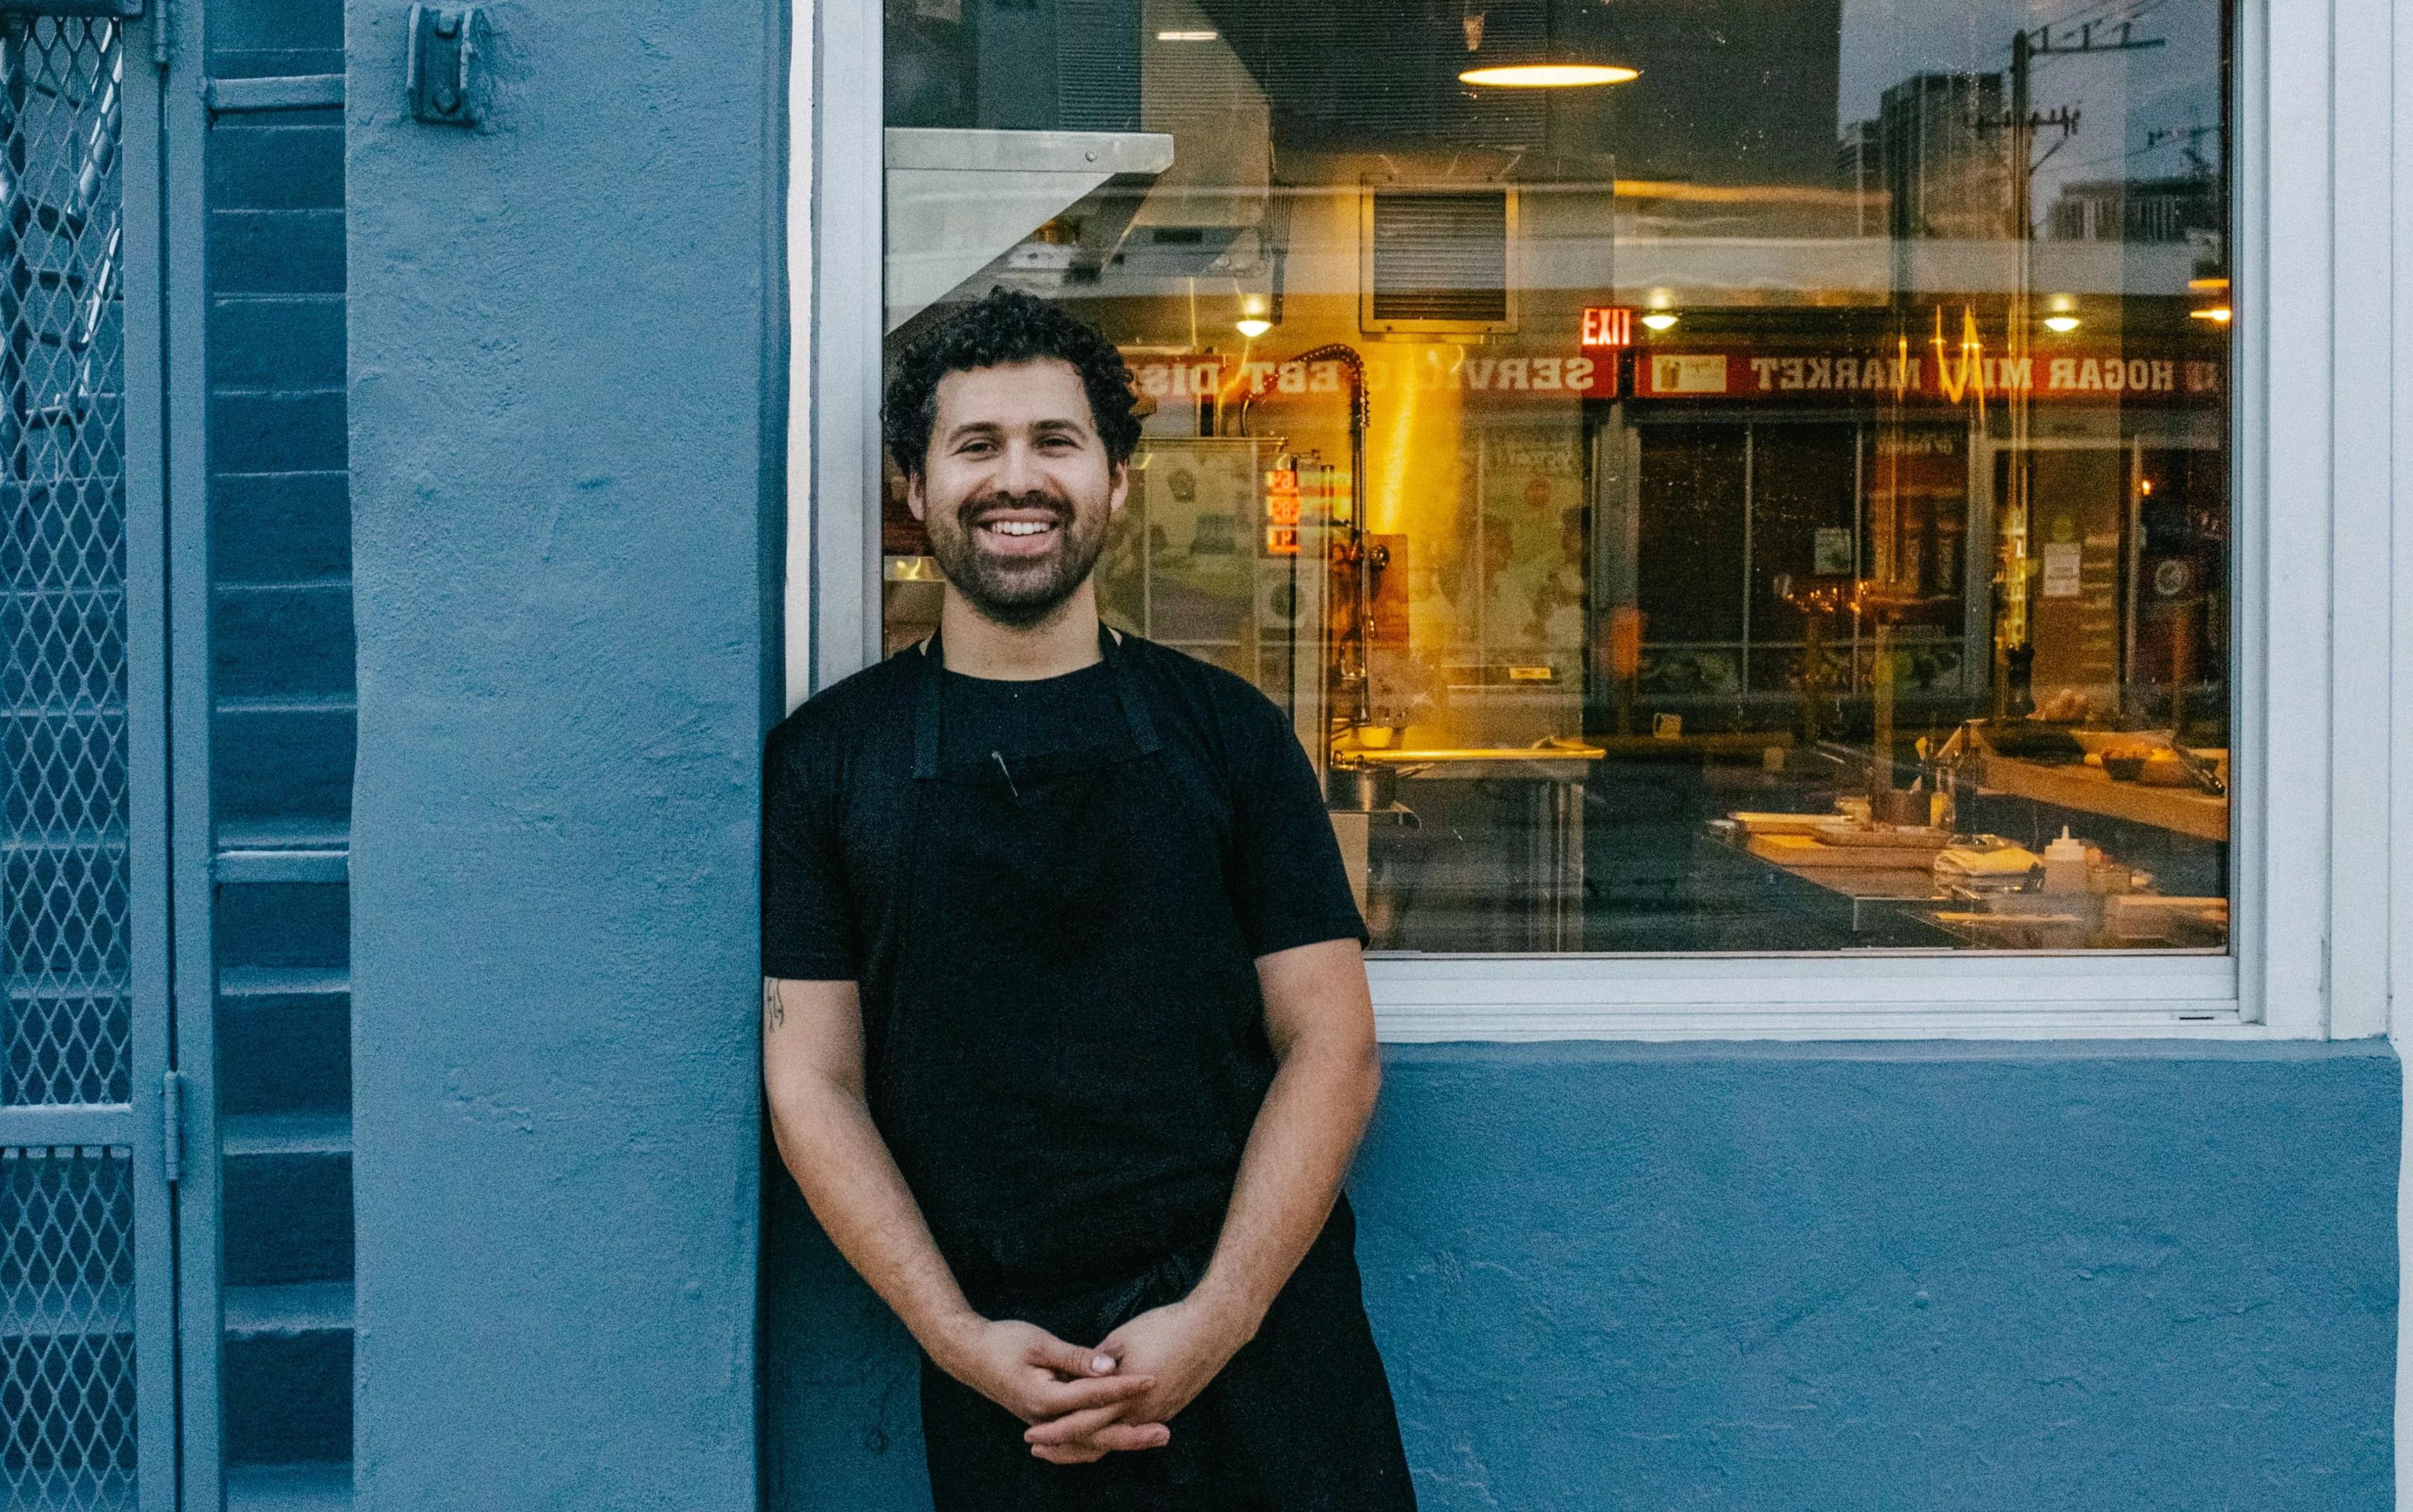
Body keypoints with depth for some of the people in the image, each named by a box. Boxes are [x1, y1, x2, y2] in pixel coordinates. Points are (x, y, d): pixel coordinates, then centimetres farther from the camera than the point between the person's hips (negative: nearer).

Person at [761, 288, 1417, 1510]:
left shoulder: (1228, 731, 5)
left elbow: (1333, 1046, 0)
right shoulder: (824, 758, 5)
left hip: (1260, 1338, 1)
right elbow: (812, 1080, 1)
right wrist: (957, 1338, -10)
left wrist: (1219, 1318, -12)